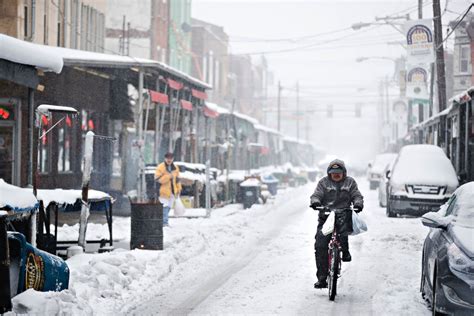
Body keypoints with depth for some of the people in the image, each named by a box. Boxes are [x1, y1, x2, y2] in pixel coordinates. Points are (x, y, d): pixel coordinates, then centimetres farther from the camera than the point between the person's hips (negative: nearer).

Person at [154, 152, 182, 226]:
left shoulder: (175, 168, 12)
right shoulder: (160, 167, -7)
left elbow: (177, 179, 20)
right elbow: (157, 179, -15)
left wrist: (178, 189, 15)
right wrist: (168, 176, -21)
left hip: (172, 191, 6)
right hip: (163, 191, -6)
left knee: (168, 207, 11)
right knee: (165, 207, -15)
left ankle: (165, 222, 20)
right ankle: (164, 222, -17)